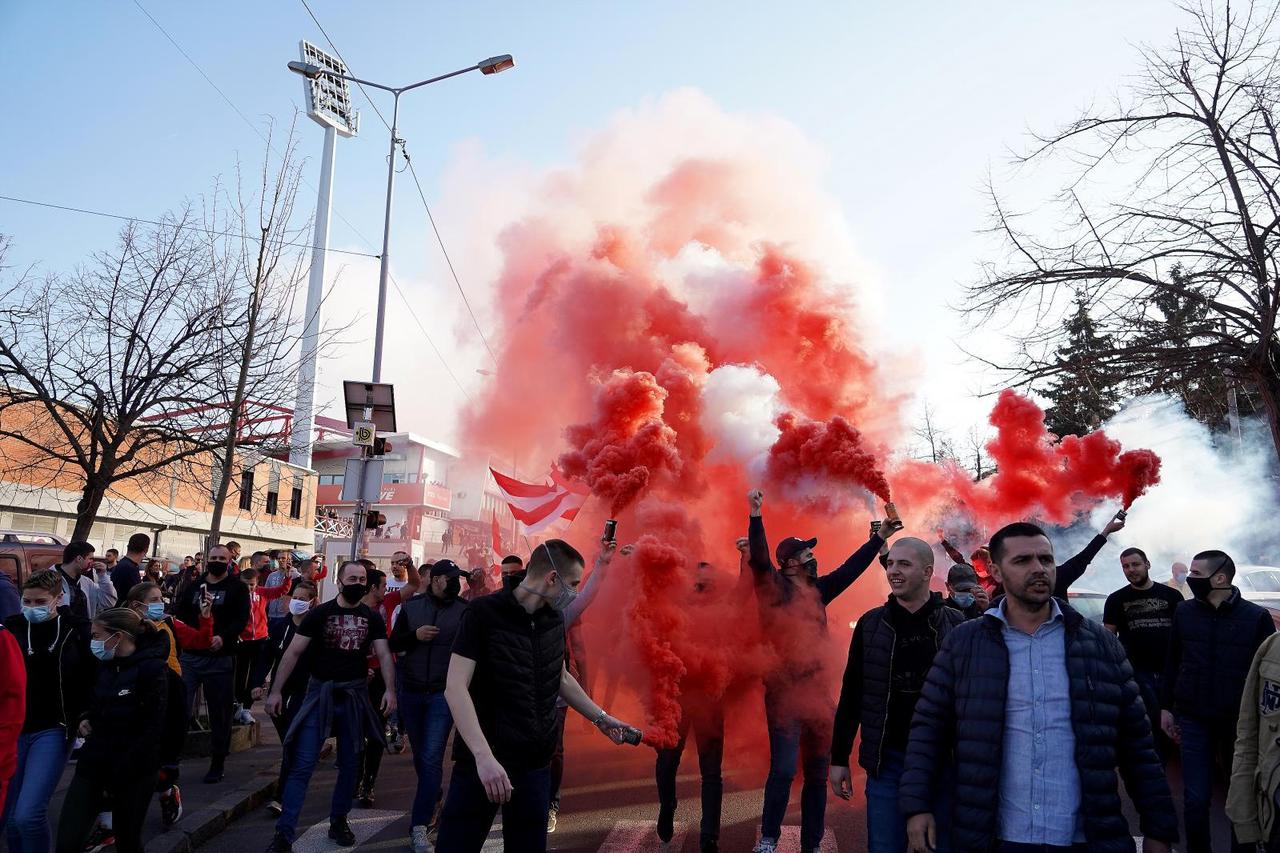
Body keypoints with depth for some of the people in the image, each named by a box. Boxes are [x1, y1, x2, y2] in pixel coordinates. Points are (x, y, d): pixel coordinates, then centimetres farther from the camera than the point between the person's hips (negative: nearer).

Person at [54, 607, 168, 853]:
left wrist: (118, 778, -16)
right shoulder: (105, 666, 8)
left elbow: (151, 730, -16)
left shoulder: (152, 669, -14)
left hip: (133, 772, -6)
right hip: (93, 764, 6)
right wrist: (86, 719, 2)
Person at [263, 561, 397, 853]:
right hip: (320, 692, -2)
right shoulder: (320, 613, -3)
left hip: (355, 694, 2)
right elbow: (293, 653, -3)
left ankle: (339, 821, 27)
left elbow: (384, 655, -3)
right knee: (302, 765, -7)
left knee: (349, 763, 11)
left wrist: (390, 689, -18)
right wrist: (276, 690, -9)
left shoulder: (372, 617, 2)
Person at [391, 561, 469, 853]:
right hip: (411, 691, 4)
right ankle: (433, 799, 39)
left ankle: (419, 826, -3)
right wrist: (415, 635, -13)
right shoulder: (411, 606, 1)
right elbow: (393, 645, 5)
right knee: (419, 755, 17)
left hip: (443, 694, -4)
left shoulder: (465, 610, -8)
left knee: (431, 759, -8)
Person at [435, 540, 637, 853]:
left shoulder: (555, 619, 7)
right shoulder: (484, 613, -12)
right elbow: (455, 688, -18)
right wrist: (484, 756, -28)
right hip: (483, 762, -5)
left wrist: (601, 718, 22)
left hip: (535, 764, 5)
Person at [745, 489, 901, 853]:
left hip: (818, 692, 6)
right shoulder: (773, 586, -2)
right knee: (783, 769, -11)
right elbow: (759, 557, -18)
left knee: (817, 773, 11)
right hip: (784, 692, -6)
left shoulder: (816, 590, 15)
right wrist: (755, 515, -28)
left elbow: (851, 569, 20)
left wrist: (880, 537, 19)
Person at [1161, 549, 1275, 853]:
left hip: (1242, 722, -1)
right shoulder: (1184, 612, 3)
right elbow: (1172, 662, 10)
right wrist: (1166, 707, 9)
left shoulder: (1256, 617, -5)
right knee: (1196, 799, 1)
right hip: (1194, 720, 2)